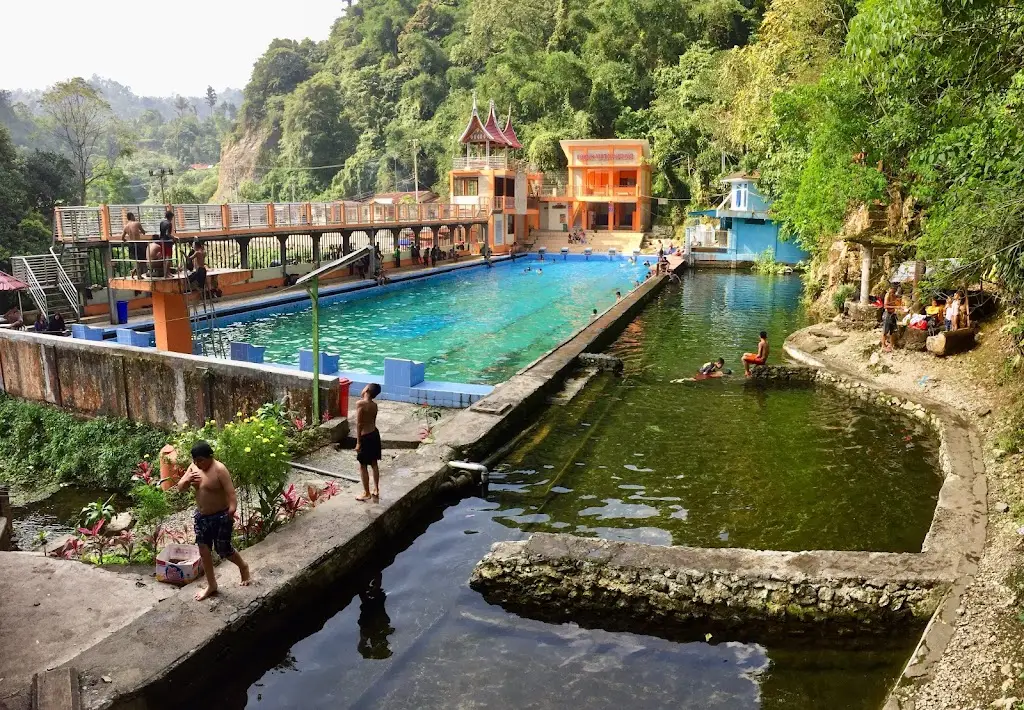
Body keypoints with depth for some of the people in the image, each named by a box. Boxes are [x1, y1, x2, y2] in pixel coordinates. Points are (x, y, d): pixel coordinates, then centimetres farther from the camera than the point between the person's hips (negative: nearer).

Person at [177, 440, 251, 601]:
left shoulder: (220, 470, -22)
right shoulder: (193, 467, -1)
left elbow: (231, 493, -28)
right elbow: (180, 488, 4)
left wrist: (232, 509, -46)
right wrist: (187, 480, -19)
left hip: (220, 517, -7)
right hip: (201, 516, 7)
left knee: (224, 550, 6)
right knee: (203, 550, 11)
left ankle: (243, 567, 36)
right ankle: (211, 585, 27)